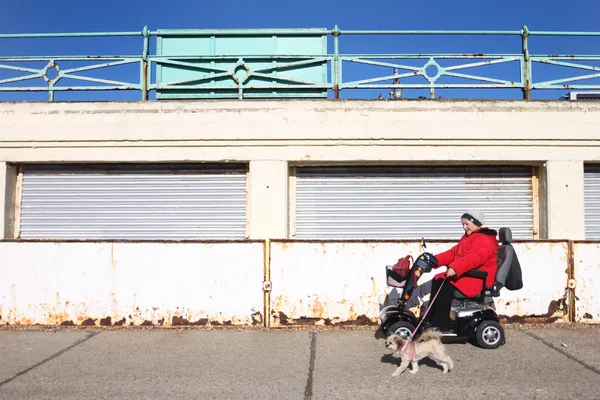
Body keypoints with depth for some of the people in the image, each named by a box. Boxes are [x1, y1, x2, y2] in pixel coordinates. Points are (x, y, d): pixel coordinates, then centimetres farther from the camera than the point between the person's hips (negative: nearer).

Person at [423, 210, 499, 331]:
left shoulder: (484, 239, -15)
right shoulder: (468, 237, 20)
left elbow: (474, 258, -33)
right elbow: (453, 252, 16)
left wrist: (455, 268, -44)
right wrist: (436, 260, 2)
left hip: (478, 278, -11)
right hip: (465, 274, 11)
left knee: (446, 285, -27)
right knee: (437, 280, 0)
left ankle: (440, 324, -24)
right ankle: (431, 320, -3)